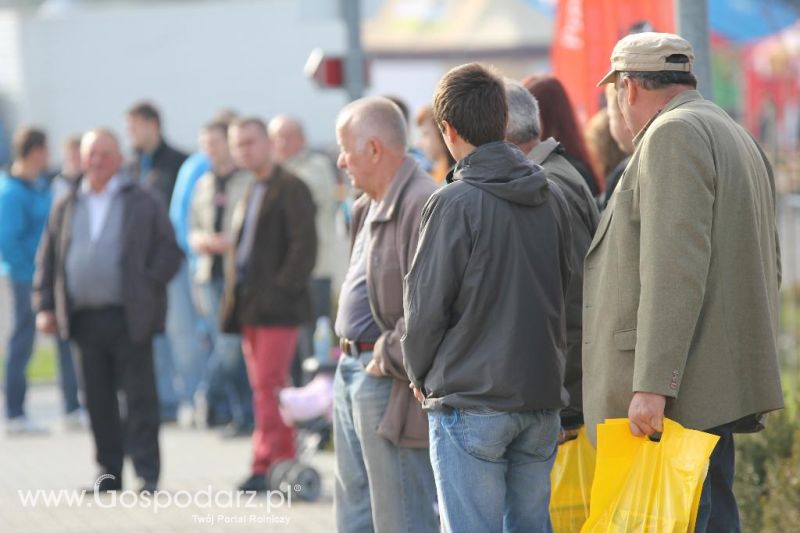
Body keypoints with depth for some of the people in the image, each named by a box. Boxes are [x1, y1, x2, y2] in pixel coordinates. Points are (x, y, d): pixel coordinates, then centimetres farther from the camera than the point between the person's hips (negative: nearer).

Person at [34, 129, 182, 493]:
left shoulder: (143, 204, 3)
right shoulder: (67, 208, 13)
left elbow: (169, 251, 2)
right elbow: (48, 260, 16)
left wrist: (148, 288, -8)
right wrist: (46, 306, 7)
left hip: (129, 317, -4)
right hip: (85, 318, 4)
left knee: (139, 399, -4)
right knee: (98, 401, 6)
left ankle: (148, 474, -3)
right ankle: (109, 473, 14)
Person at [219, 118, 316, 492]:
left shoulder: (290, 188, -6)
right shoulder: (250, 194, 20)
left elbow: (304, 245, -13)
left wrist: (281, 289, -18)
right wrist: (234, 298, 15)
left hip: (277, 306, -9)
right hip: (250, 306, 9)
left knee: (268, 385, -12)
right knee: (264, 387, 9)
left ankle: (266, 466, -12)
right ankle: (286, 460, 13)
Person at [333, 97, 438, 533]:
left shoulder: (424, 204, -18)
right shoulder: (371, 206, 17)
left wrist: (388, 358, -18)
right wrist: (348, 354, 13)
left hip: (390, 382, -11)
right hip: (354, 371, 11)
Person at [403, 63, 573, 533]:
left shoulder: (454, 203, -12)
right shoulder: (552, 198, 7)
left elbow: (427, 304, -9)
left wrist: (421, 375, 7)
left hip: (470, 401, -6)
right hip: (543, 398, 6)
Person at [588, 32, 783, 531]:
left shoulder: (672, 135, -10)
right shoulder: (736, 137, 22)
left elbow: (675, 269, -20)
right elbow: (767, 268, 24)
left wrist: (652, 384, -23)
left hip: (676, 395, -10)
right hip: (723, 387, 10)